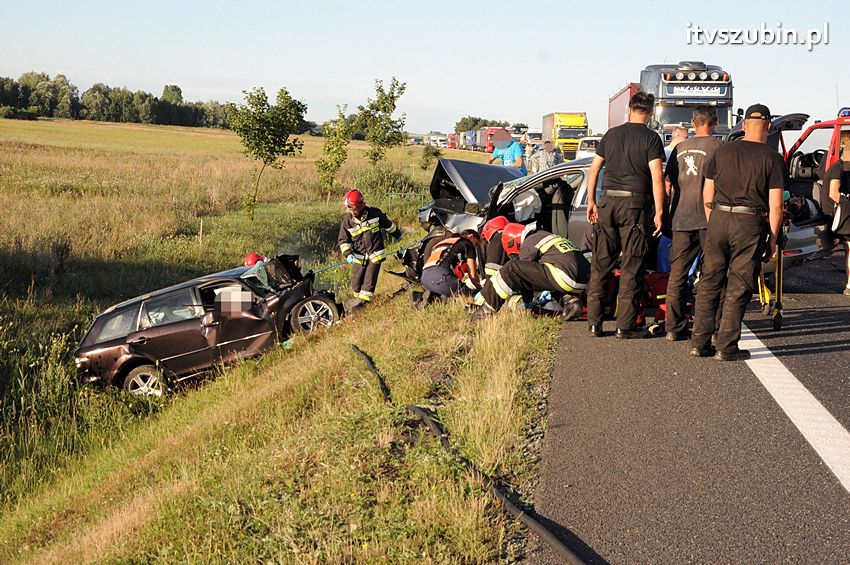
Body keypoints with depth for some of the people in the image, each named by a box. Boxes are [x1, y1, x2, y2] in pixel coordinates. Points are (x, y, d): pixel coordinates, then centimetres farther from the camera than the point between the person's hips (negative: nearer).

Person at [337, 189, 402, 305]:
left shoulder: (374, 213, -7)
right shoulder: (347, 221, -5)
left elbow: (388, 225, 10)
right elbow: (343, 240, 1)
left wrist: (397, 234, 25)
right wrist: (347, 253, -15)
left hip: (375, 254, -2)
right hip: (359, 256, 2)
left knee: (369, 280, -6)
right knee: (356, 281, 4)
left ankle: (363, 300, 1)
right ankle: (358, 297, 25)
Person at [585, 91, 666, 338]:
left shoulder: (611, 134, 11)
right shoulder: (651, 138, -3)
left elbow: (593, 169, 12)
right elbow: (656, 177, -10)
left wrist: (591, 201, 19)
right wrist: (659, 212, -8)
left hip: (608, 201, 4)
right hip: (635, 203, -4)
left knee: (601, 264, 9)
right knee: (631, 267, 1)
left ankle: (594, 323, 11)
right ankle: (625, 326, 2)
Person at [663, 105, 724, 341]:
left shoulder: (680, 148, 14)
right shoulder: (717, 146, -3)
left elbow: (667, 184, 15)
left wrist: (664, 214, 23)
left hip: (681, 218, 5)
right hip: (708, 218, -5)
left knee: (677, 274, 8)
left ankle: (674, 327, 9)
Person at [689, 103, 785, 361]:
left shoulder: (722, 151, 8)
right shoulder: (772, 158, -2)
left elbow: (707, 196, 11)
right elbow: (775, 206, -5)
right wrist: (772, 239, 4)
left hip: (719, 218, 3)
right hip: (751, 224, -3)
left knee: (709, 283, 11)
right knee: (739, 288, 3)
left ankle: (699, 342, 12)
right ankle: (726, 347, 4)